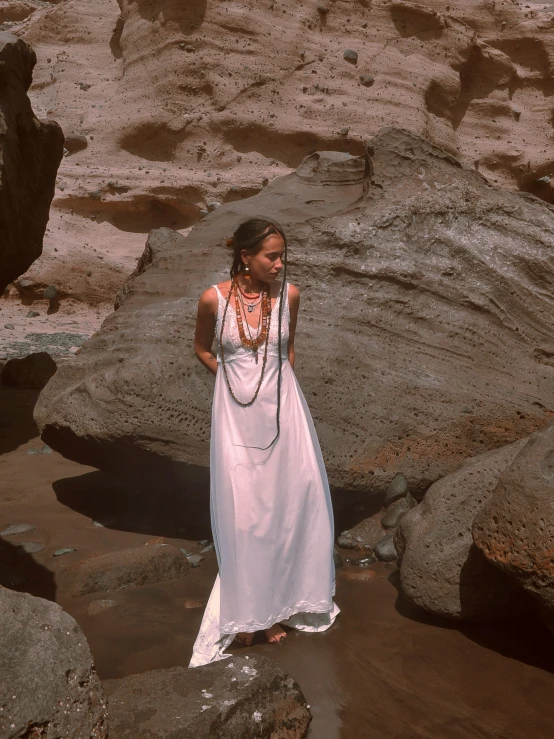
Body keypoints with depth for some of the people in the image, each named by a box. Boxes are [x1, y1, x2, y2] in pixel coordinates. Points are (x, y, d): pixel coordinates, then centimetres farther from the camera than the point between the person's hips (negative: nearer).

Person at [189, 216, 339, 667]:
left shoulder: (288, 294, -4)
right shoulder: (215, 299, -10)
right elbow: (202, 349, 7)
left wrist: (276, 383, 9)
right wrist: (235, 379, 5)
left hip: (281, 408, 2)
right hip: (237, 414, -2)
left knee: (289, 506, 7)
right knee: (243, 512, 5)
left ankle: (279, 601, 29)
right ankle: (248, 611, 25)